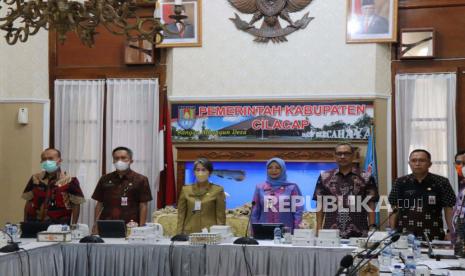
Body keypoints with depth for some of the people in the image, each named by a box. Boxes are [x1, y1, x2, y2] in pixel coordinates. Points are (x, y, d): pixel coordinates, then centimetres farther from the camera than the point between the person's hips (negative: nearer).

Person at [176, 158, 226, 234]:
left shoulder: (217, 190, 0)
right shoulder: (186, 190, 8)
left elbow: (220, 217, 0)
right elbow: (181, 215, 9)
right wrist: (179, 234, 2)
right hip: (189, 232, 2)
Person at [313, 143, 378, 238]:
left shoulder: (366, 177, 4)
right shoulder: (325, 177, 8)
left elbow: (370, 205, 3)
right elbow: (320, 206, 8)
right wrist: (318, 229, 1)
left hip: (358, 233, -1)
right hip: (330, 233, 1)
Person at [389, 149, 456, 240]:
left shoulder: (441, 183, 0)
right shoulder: (400, 183, 5)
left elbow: (448, 209, 1)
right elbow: (394, 210, 8)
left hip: (433, 237, -1)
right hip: (404, 236, 1)